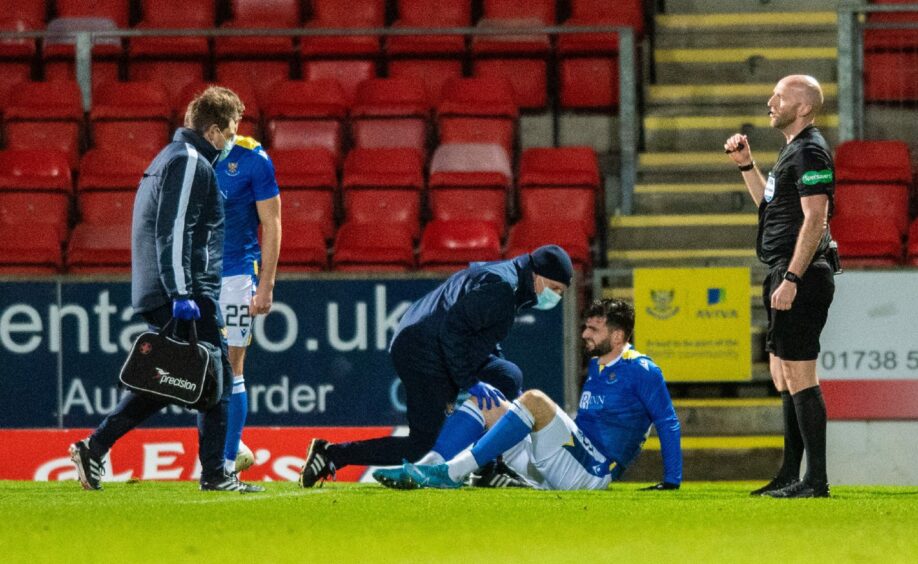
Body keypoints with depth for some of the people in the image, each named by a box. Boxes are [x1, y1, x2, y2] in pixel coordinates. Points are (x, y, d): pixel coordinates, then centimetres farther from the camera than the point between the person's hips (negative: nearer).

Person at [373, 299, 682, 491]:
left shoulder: (642, 371, -1)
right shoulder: (595, 368, 23)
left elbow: (668, 424, -2)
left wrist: (672, 481, -5)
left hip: (593, 471, -9)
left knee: (534, 400, -31)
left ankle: (452, 473, -36)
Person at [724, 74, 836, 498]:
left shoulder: (810, 152, -14)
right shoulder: (794, 150, 18)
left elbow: (815, 220, -21)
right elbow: (770, 205, 32)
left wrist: (791, 280, -24)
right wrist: (746, 165, 21)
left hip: (802, 276, -11)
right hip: (786, 276, 11)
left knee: (799, 376, -11)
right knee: (784, 377, 15)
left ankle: (815, 480, -12)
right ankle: (790, 476, 21)